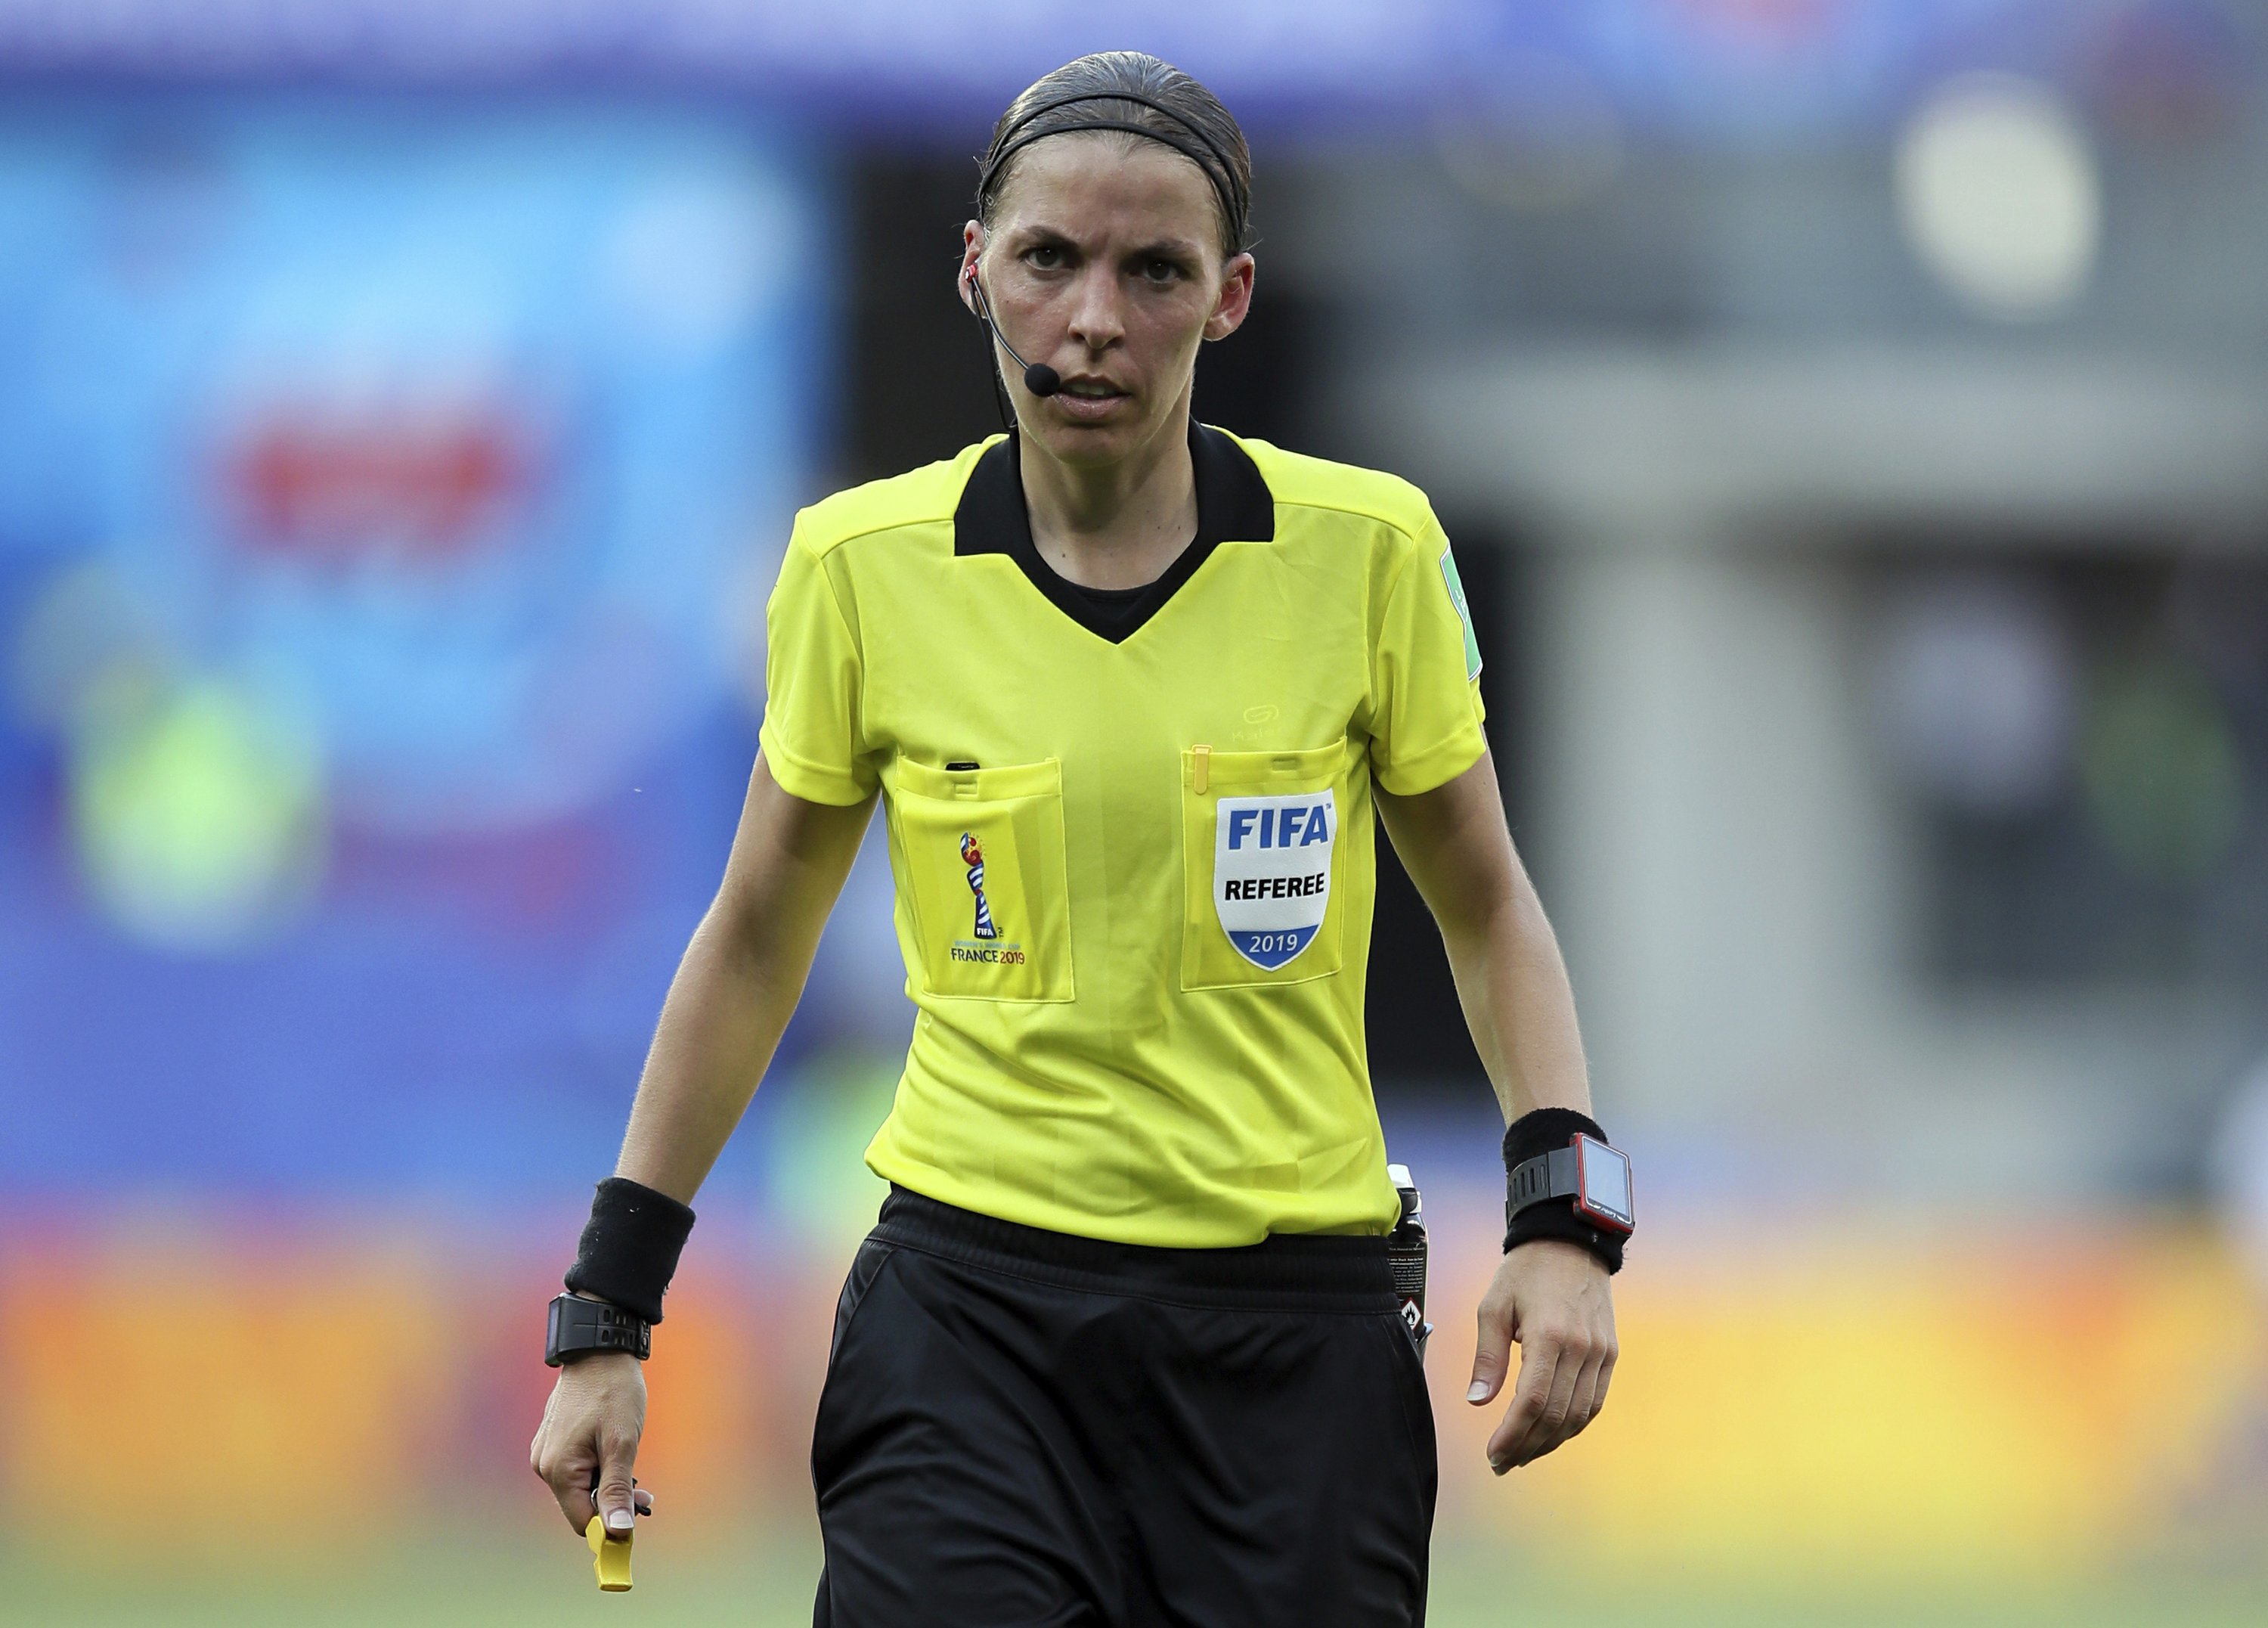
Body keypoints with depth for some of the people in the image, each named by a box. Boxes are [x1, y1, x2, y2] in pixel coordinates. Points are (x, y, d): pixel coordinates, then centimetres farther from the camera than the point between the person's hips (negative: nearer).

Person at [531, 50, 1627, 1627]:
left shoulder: (1367, 549, -2)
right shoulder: (862, 566, 0)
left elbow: (1488, 909, 10)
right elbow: (756, 942, 12)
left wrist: (1563, 1219, -5)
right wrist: (607, 1317, 10)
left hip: (1292, 1326, 0)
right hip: (970, 1302, 0)